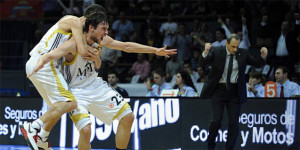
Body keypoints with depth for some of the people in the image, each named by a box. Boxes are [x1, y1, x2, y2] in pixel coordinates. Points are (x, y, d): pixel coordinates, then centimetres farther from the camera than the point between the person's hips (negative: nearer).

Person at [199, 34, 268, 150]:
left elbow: (256, 63, 5)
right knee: (216, 120, -8)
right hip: (219, 90, -2)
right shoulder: (216, 52, -5)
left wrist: (263, 56, -16)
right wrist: (206, 52, -35)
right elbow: (203, 62, -15)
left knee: (234, 122, 0)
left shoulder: (243, 54, 2)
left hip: (235, 92, 2)